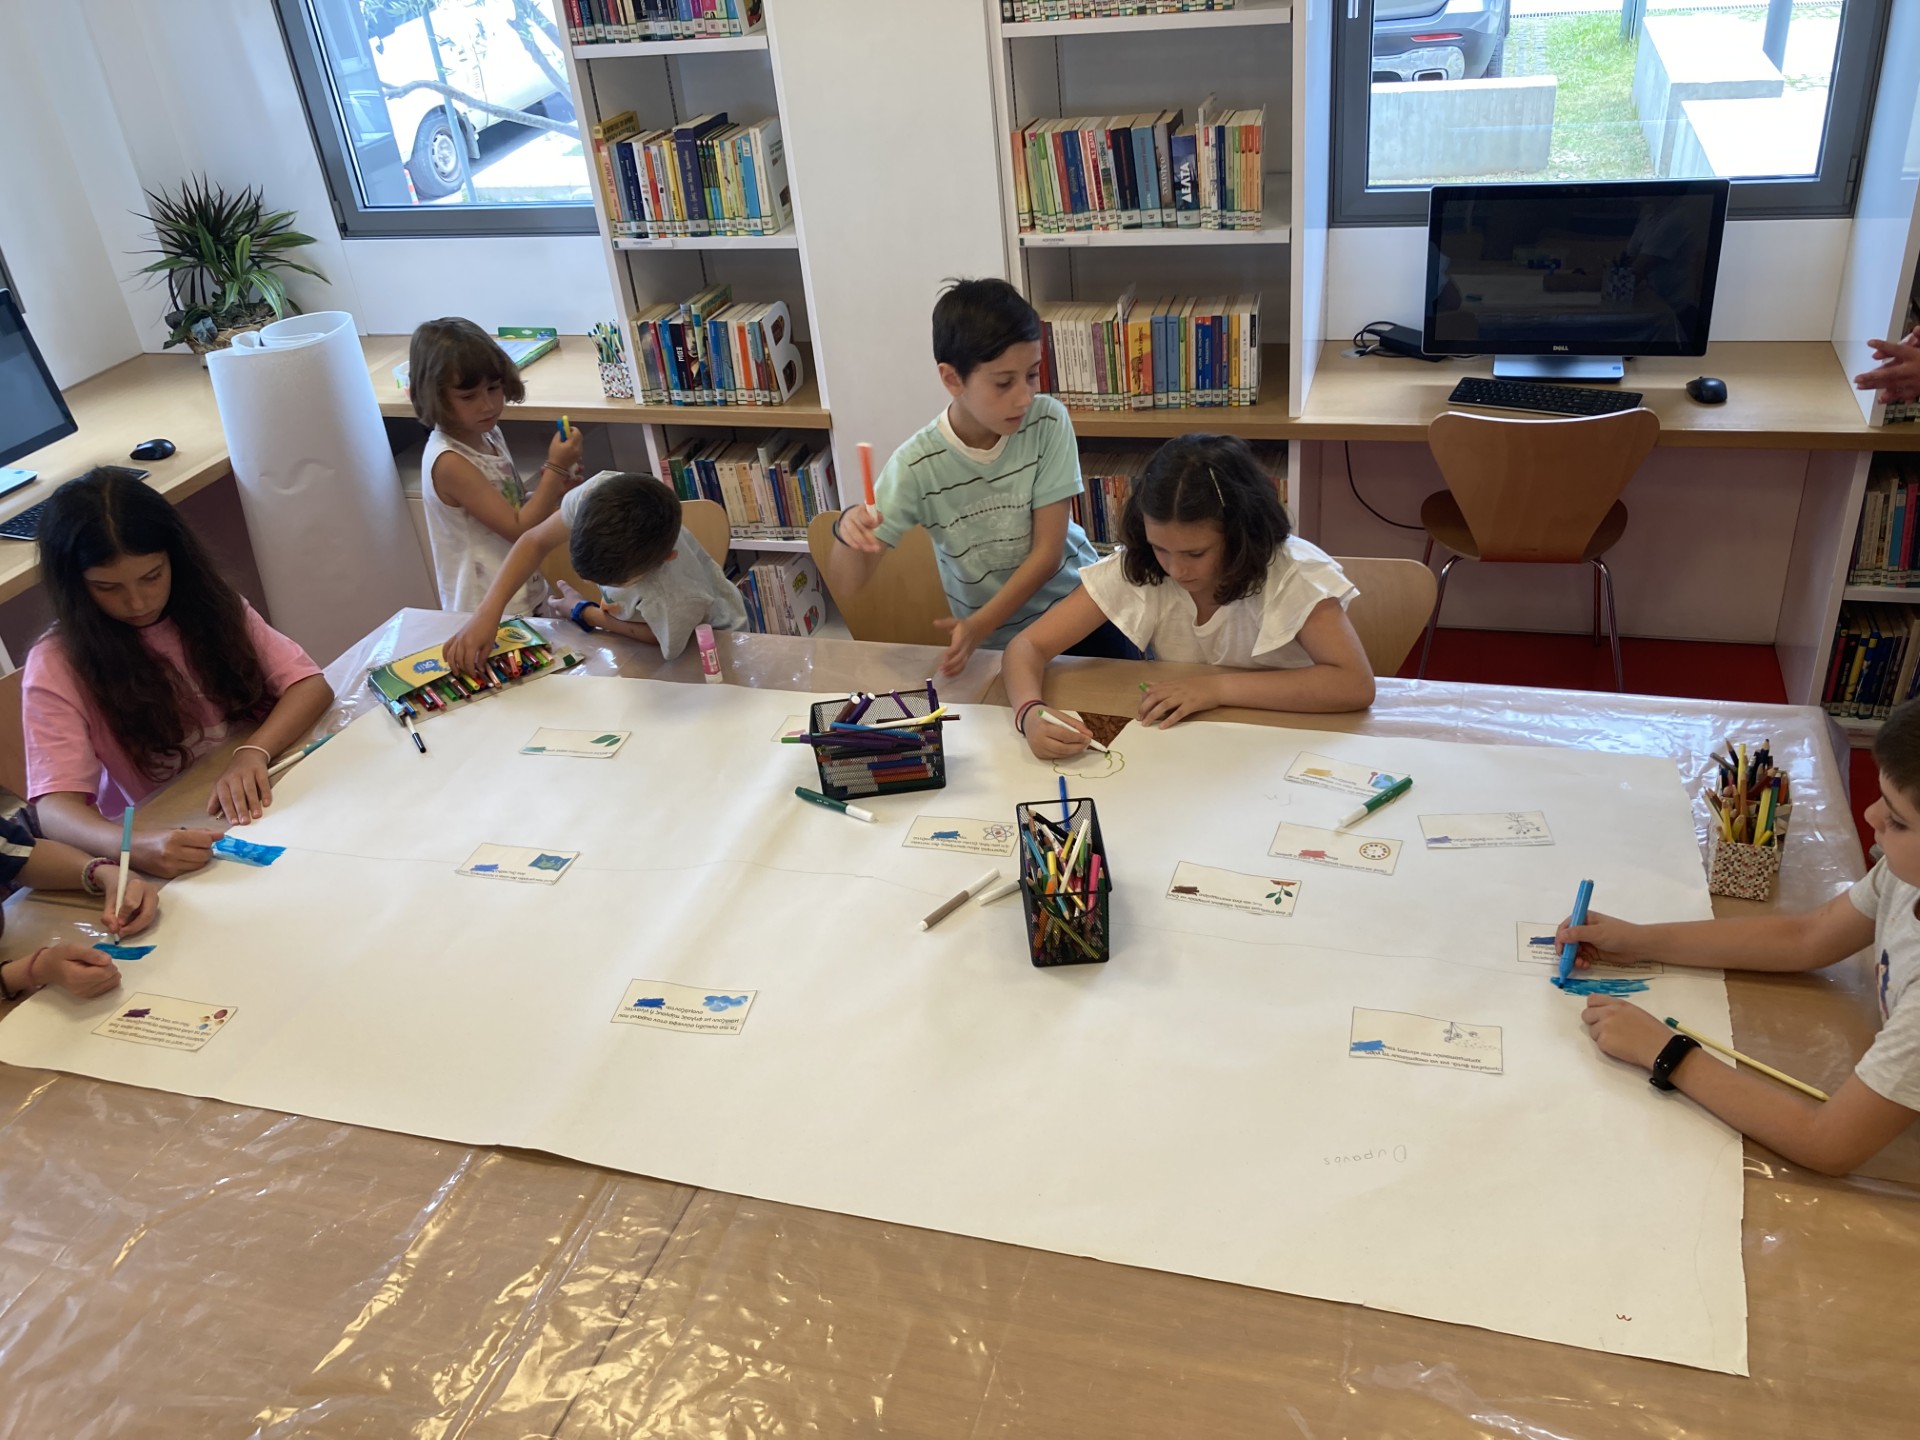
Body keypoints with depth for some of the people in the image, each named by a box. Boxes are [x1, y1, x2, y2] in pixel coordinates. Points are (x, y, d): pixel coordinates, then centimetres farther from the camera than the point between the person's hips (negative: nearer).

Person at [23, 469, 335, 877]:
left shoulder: (209, 605, 0)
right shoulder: (57, 666, -11)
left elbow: (311, 684, -6)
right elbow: (55, 808, -20)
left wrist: (253, 752, -26)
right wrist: (134, 845, -42)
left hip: (263, 813, 3)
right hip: (162, 842, -2)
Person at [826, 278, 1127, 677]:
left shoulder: (1049, 422, -16)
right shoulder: (919, 465, -18)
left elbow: (1047, 552, -15)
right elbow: (845, 586, -17)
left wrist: (977, 627, -27)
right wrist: (848, 533, -39)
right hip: (999, 643, -1)